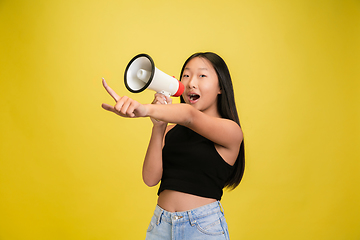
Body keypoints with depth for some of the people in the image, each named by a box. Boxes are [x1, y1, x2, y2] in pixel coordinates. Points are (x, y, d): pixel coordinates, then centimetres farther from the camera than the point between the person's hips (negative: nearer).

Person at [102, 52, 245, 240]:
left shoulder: (231, 131, -6)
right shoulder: (171, 130, 7)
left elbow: (190, 116, -26)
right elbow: (151, 178, -4)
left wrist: (146, 109, -41)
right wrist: (158, 125, -11)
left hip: (204, 225, -3)